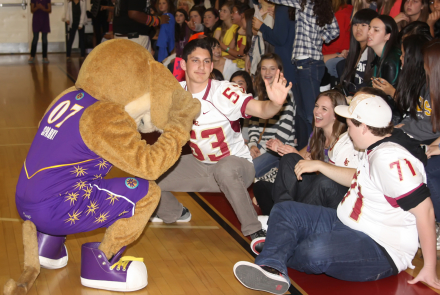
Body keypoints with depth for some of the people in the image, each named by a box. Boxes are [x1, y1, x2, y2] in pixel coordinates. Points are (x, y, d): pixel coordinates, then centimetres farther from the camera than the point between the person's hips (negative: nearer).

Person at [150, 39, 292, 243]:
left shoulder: (224, 92, -24)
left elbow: (261, 110, -37)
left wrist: (275, 103, -59)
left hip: (236, 163, -6)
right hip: (200, 165, 6)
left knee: (224, 170, -42)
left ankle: (255, 231, -22)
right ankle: (175, 214, 29)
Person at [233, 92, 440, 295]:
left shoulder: (390, 159, -25)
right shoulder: (377, 149, 7)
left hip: (381, 251, -11)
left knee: (316, 252, -38)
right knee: (283, 211, 2)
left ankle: (277, 255, -4)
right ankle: (272, 271, -24)